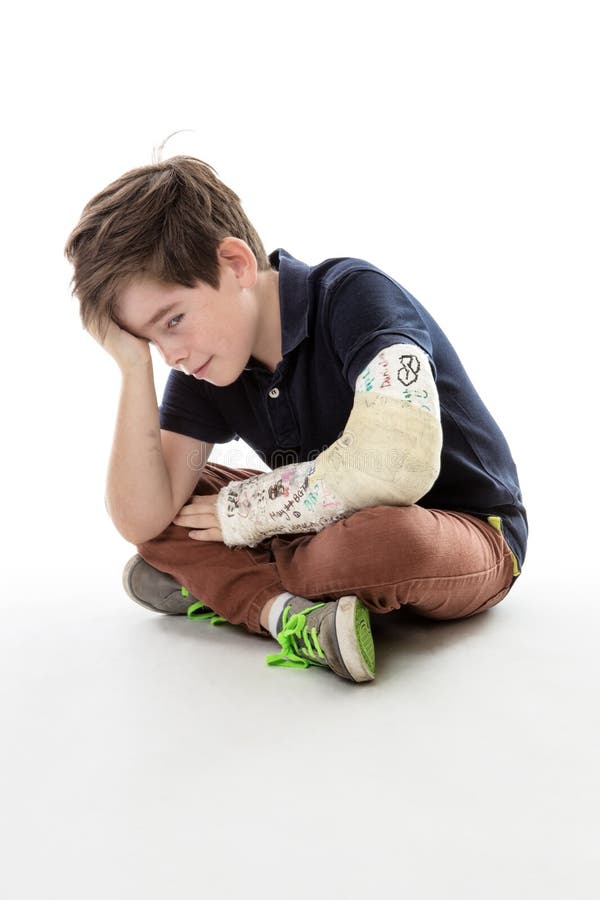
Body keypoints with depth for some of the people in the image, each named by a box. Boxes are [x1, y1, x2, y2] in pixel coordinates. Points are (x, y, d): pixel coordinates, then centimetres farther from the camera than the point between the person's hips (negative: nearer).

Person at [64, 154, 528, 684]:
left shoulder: (355, 294, -22)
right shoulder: (203, 363, -4)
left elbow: (395, 466, -37)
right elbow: (139, 519, -13)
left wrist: (242, 510, -22)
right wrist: (134, 365, -21)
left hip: (469, 529, -5)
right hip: (335, 526, 6)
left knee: (379, 538, -40)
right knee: (163, 511, -3)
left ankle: (216, 585, -12)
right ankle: (286, 612, -23)